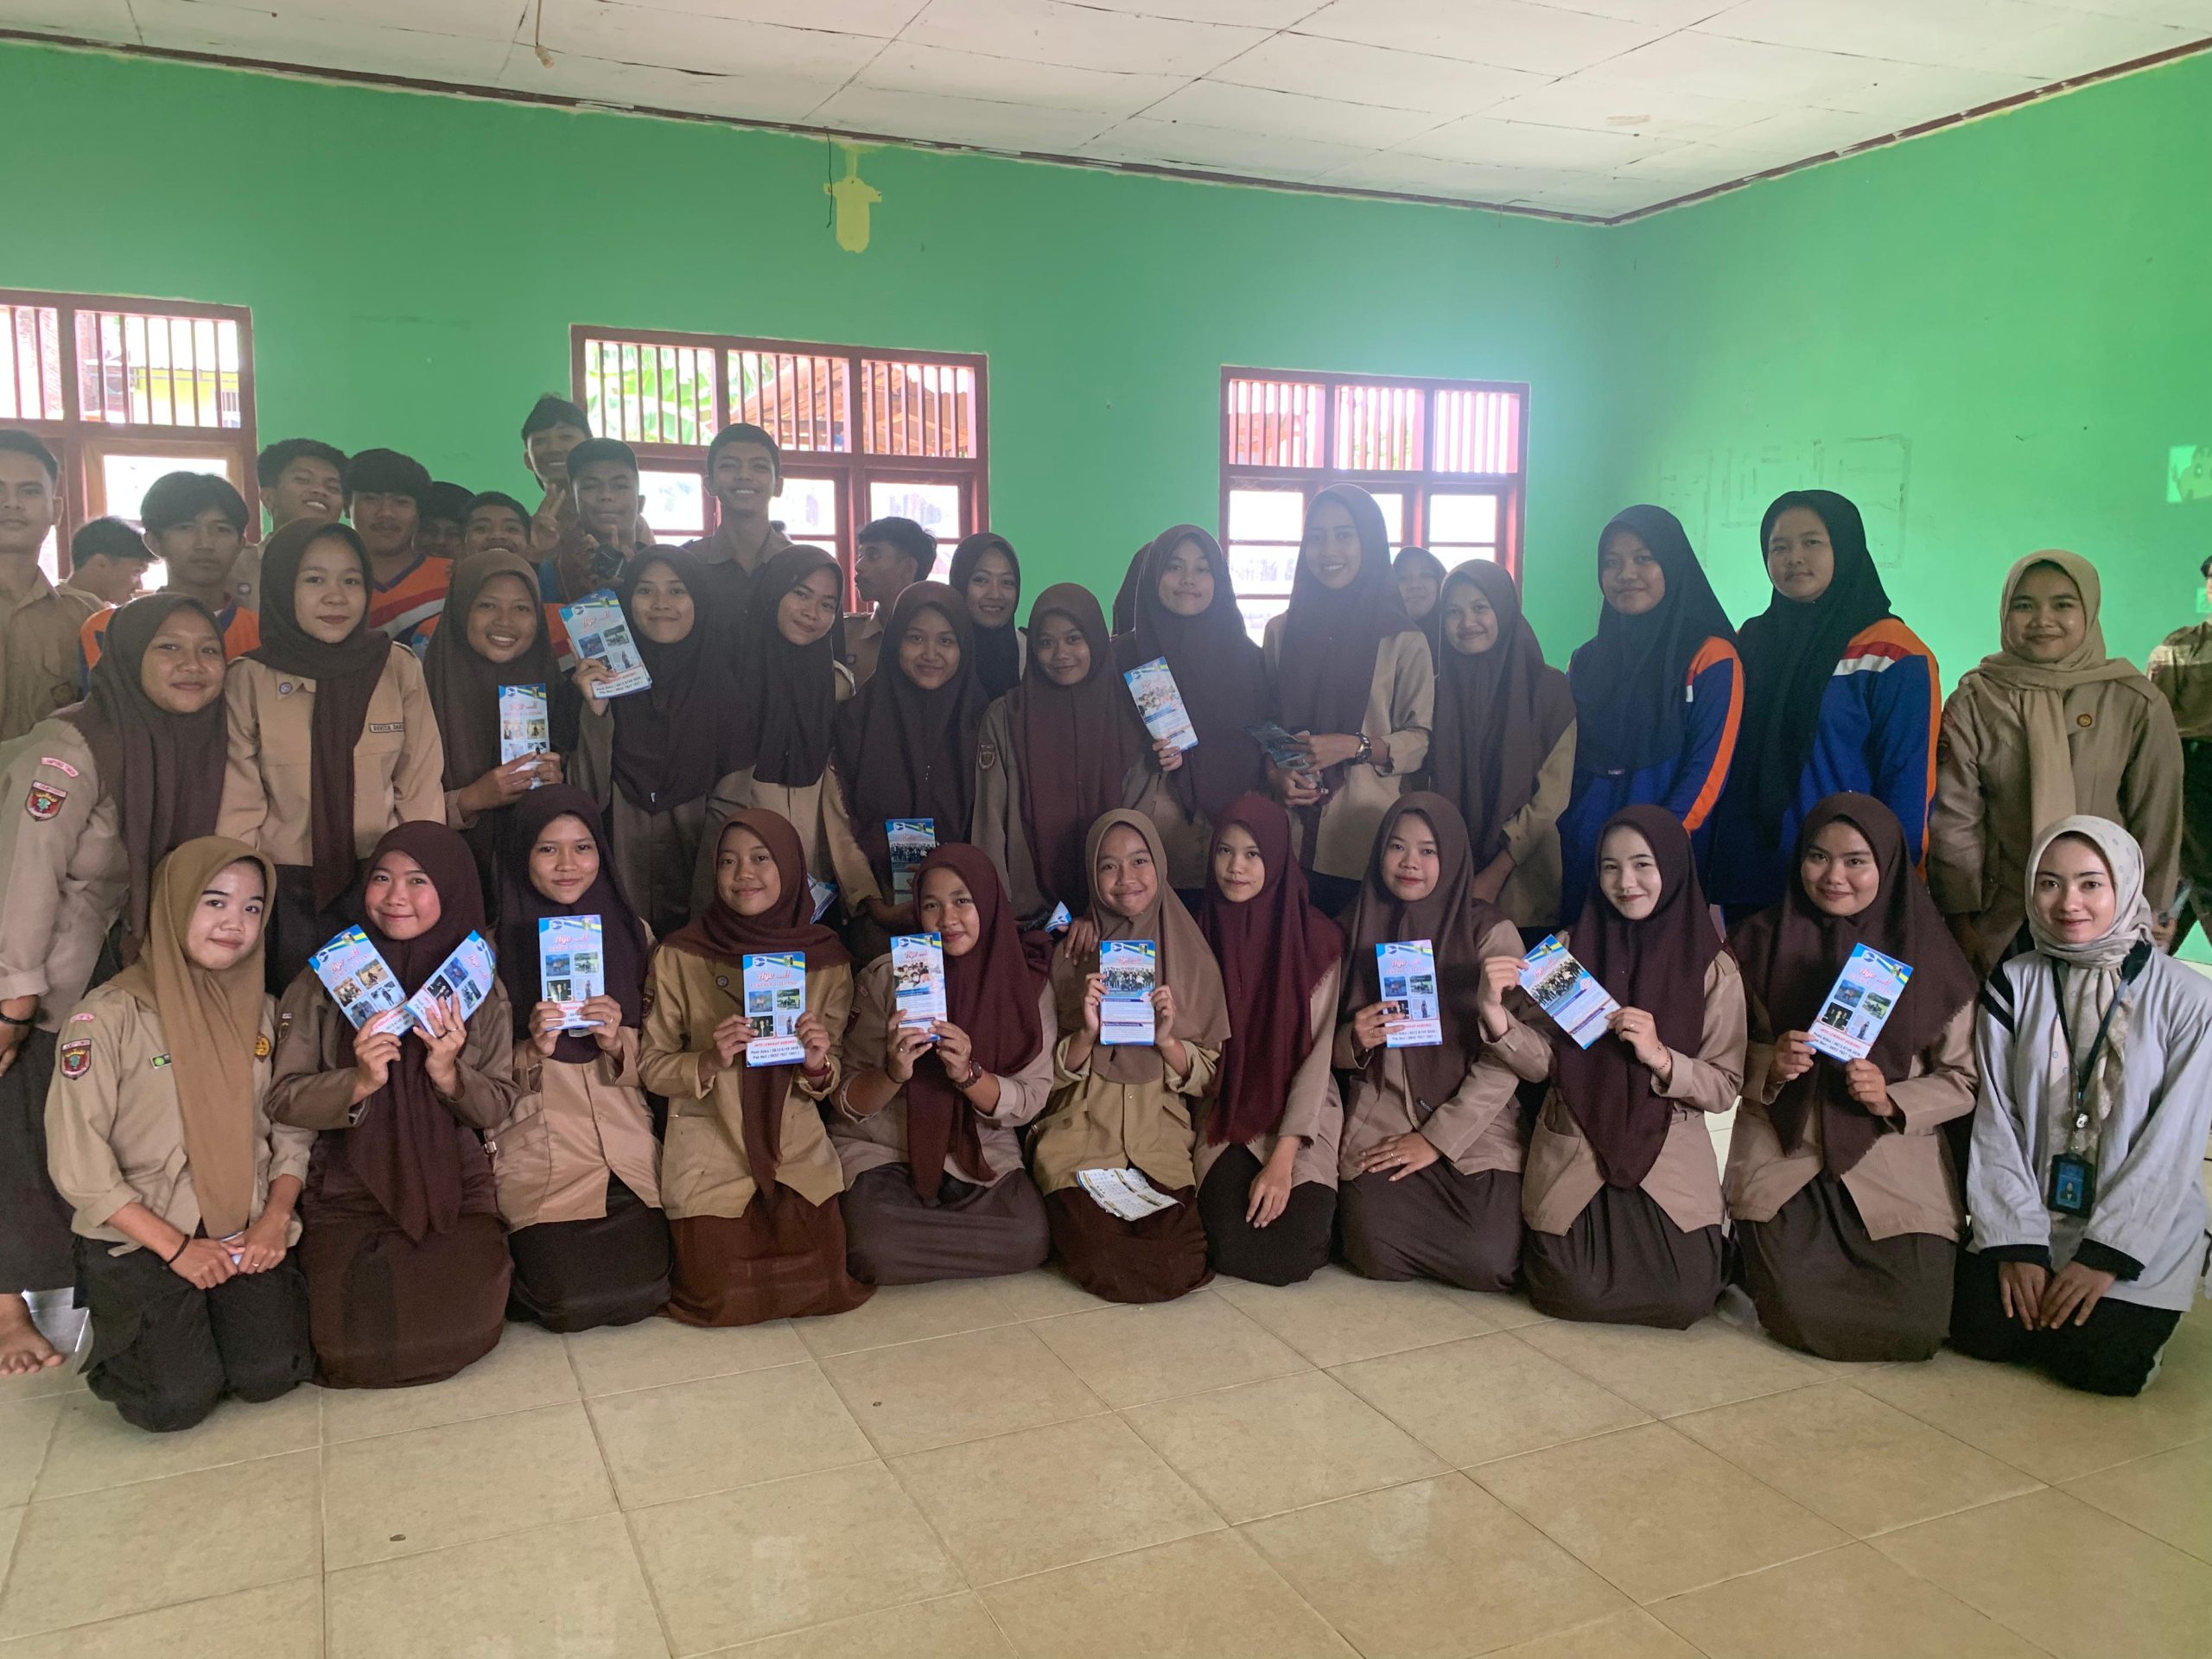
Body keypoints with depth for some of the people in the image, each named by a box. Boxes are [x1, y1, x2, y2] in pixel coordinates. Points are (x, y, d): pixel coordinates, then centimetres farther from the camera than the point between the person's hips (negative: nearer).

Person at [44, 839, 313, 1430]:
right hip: (139, 1235, -3)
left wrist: (276, 1218, -10)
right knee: (179, 1397, -17)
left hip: (249, 1233, 3)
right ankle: (127, 1324, 16)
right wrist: (175, 1247, -14)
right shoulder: (110, 1015, -9)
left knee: (271, 1375, -15)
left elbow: (292, 1131, 8)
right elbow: (79, 1164, -11)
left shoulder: (265, 1012, 7)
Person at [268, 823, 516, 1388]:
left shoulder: (480, 987, 2)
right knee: (355, 1344, -17)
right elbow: (283, 1099, -4)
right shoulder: (325, 979, -2)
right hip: (348, 1190, 0)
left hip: (454, 1193, 1)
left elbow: (498, 1109, 1)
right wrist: (358, 1082, -22)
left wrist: (448, 1071, -19)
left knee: (463, 1330, -20)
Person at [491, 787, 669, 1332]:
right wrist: (534, 1049, -19)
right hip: (538, 1151, -2)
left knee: (642, 1293, -14)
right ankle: (519, 1253, 15)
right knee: (572, 1301, -17)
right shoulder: (497, 945, 0)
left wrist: (618, 1043, -12)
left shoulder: (632, 934, 7)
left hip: (625, 1142, 2)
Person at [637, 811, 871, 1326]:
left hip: (798, 1149, 2)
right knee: (723, 1297, -9)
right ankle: (697, 1242, 24)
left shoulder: (827, 958, -1)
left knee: (821, 1289, -6)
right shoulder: (679, 955, -7)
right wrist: (708, 1062, -21)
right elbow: (651, 1066, -1)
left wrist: (819, 1066, -18)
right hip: (708, 1152, -1)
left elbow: (831, 1083, 6)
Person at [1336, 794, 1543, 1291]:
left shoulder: (1491, 931, -3)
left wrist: (1437, 1139, -13)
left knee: (1490, 1261, -20)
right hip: (1383, 1119, 1)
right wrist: (1354, 1040, -12)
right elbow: (1335, 1048, 12)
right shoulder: (1360, 929, 7)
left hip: (1475, 1127, -1)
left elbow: (1504, 1062, -8)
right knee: (1377, 1249, -22)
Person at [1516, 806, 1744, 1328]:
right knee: (1572, 1291, -15)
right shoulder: (1569, 951, 0)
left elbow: (1725, 1087, -4)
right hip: (1573, 1152, 0)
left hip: (1670, 1156, 0)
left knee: (1686, 1299, -14)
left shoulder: (1713, 968, -3)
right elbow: (1539, 1066, -2)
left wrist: (1661, 1058, -22)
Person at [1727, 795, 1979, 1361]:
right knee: (1803, 1318, -15)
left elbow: (1962, 1079, 2)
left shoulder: (1928, 957, -1)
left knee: (1915, 1330, -11)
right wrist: (1769, 1066, -16)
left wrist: (1892, 1100, -16)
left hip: (1896, 1167, 1)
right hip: (1783, 1160, 0)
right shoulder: (1761, 943, 1)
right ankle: (1760, 1258, 20)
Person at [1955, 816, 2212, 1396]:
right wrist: (2016, 1243, -11)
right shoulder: (2013, 984, 1)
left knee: (2100, 1362, -20)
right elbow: (1995, 1121, -3)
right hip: (2029, 1221, 2)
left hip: (2143, 1234, -2)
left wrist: (2106, 1256, -14)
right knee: (1978, 1330, -17)